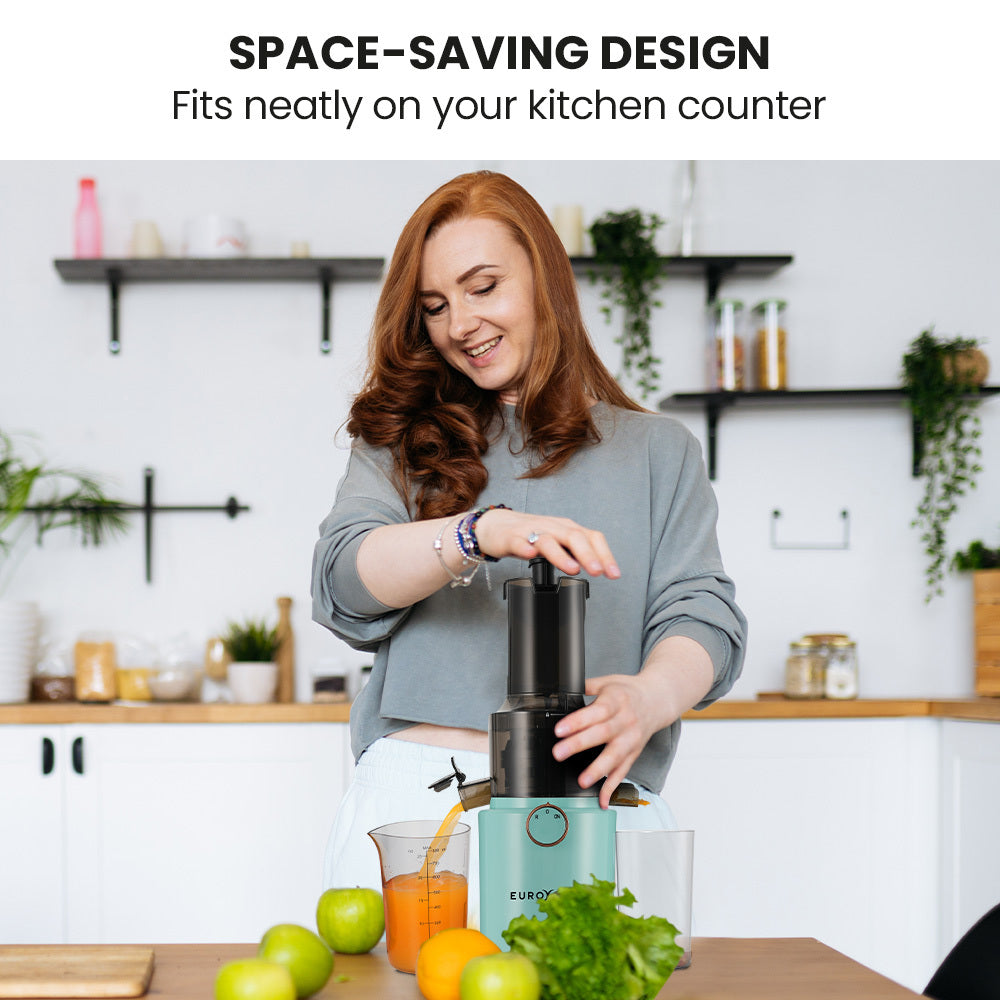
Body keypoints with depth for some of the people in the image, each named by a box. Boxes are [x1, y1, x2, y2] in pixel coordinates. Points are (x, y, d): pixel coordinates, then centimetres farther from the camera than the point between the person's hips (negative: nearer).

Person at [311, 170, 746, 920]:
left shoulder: (658, 451, 15)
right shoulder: (404, 442, 16)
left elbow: (703, 613, 3)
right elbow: (342, 578, -1)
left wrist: (649, 698, -20)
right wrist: (482, 532, -19)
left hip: (587, 803, 0)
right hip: (418, 795, 0)